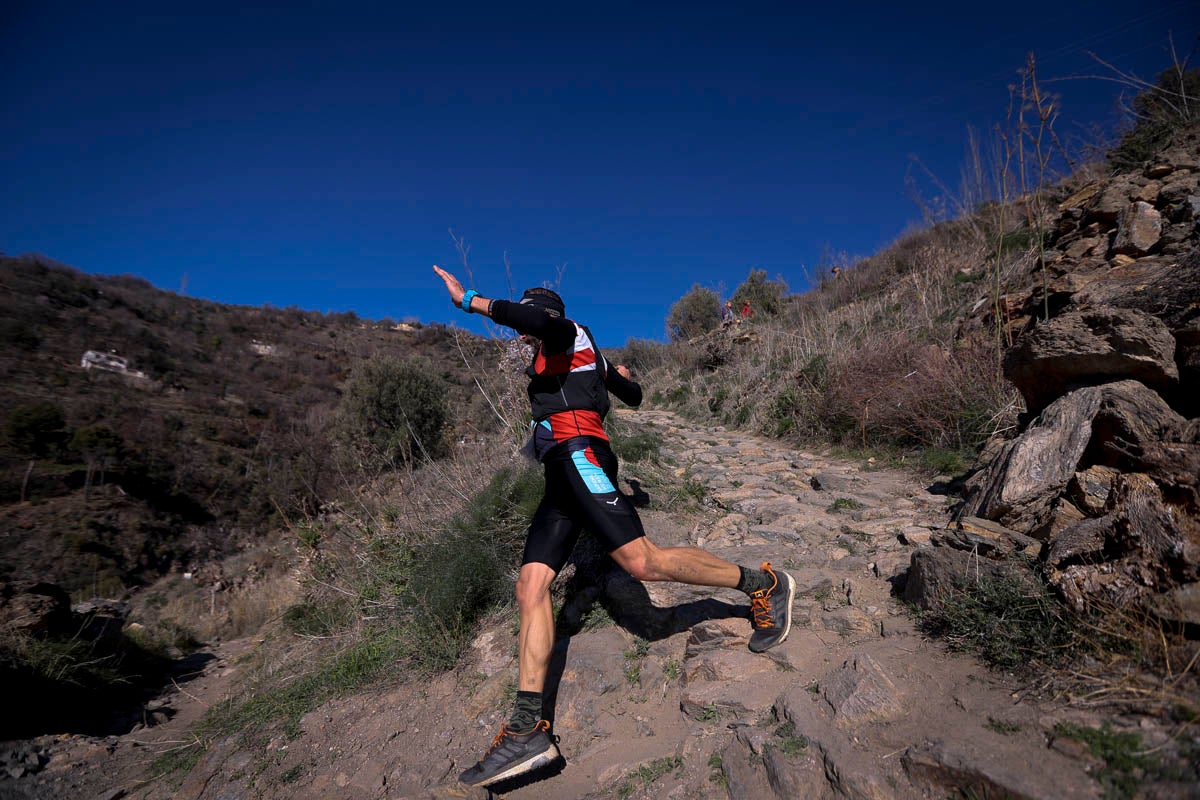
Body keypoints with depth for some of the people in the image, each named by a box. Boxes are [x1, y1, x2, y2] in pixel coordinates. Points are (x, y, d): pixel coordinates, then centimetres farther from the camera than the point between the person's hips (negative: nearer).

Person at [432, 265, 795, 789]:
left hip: (580, 455, -9)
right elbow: (634, 397, 39)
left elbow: (541, 320, -17)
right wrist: (619, 375, 63)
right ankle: (528, 730, -10)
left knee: (641, 561, -21)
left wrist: (469, 301, -9)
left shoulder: (570, 335, 9)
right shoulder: (585, 359, 32)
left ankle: (762, 584, -2)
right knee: (530, 587, -5)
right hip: (561, 480, 9)